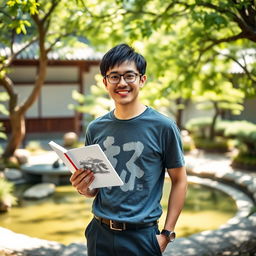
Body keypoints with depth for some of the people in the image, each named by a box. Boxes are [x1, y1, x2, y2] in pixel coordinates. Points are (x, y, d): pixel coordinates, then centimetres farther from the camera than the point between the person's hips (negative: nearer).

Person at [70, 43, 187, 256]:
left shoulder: (162, 126, -10)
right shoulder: (96, 129, 2)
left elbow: (179, 181, -4)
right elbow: (94, 189, 11)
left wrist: (167, 233, -7)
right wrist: (84, 188, -11)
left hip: (142, 235, -3)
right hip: (100, 233, 4)